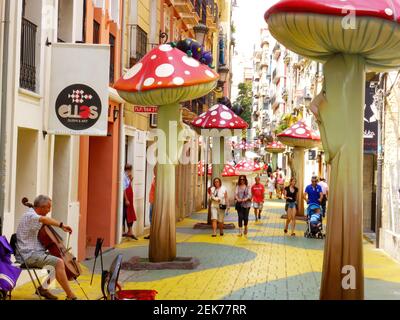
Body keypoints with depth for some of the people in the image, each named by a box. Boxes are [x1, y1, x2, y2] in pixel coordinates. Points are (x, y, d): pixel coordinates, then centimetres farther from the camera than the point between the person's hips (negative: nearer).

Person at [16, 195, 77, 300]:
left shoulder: (34, 215, 19)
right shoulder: (29, 215, -13)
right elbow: (44, 219, -36)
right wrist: (61, 225, -41)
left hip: (35, 253, 11)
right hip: (29, 255, -11)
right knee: (59, 262, -24)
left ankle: (43, 287, 17)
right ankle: (70, 296, -25)